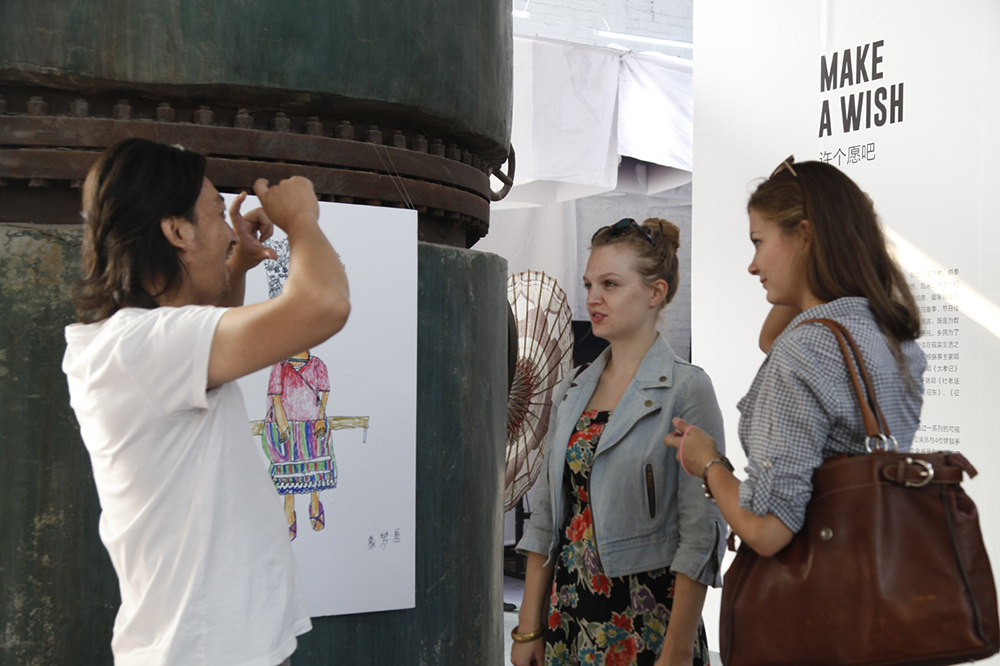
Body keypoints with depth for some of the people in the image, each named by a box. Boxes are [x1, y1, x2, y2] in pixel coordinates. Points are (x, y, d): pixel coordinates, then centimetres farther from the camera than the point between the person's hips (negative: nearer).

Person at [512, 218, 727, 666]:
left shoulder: (686, 389, -10)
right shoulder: (571, 392, 7)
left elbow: (700, 533, -14)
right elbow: (546, 519, 9)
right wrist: (529, 628, 6)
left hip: (646, 618, -5)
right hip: (568, 611, 5)